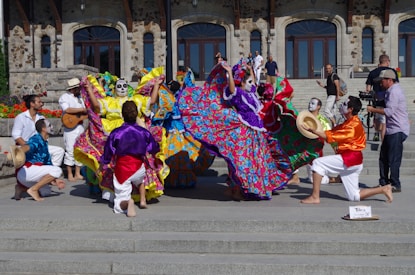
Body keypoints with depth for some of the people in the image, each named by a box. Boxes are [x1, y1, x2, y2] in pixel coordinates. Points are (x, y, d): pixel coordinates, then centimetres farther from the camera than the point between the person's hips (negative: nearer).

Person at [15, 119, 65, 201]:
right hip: (26, 170, -10)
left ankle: (22, 188, 8)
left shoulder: (44, 144, 23)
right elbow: (27, 147, -32)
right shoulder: (37, 139, -6)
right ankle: (33, 189, -17)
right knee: (57, 170, -19)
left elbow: (48, 164, 24)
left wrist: (55, 180, 19)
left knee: (46, 192, 27)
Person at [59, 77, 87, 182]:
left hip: (80, 126, 7)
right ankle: (70, 175, 2)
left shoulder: (79, 97, 17)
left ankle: (78, 174, 13)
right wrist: (82, 110, -17)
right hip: (70, 127, -7)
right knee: (70, 151, -5)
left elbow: (85, 111, 20)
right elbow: (67, 110, -22)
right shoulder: (64, 97, -5)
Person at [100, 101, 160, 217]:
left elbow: (108, 153, -2)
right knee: (140, 179, 42)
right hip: (139, 167, 2)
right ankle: (143, 200, 23)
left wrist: (101, 167, 15)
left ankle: (126, 203, -27)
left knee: (119, 205, 6)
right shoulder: (144, 132, -4)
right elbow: (155, 150, 10)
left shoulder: (116, 133, -11)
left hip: (121, 170, -2)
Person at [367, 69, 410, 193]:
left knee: (393, 159, -6)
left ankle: (395, 185, 2)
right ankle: (384, 182, 21)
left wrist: (373, 110, -11)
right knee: (383, 157, 13)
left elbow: (389, 111, -22)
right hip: (391, 129, 10)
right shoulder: (391, 91, 17)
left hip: (397, 130, -10)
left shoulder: (394, 91, -15)